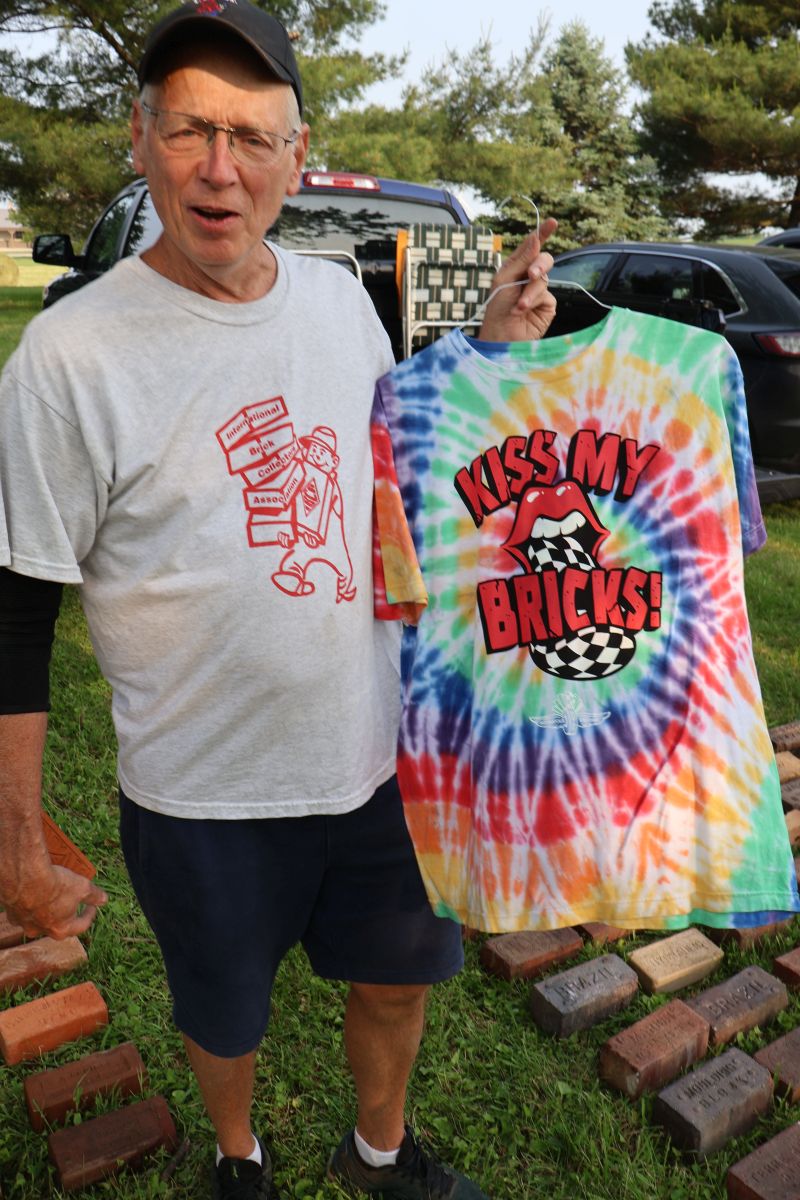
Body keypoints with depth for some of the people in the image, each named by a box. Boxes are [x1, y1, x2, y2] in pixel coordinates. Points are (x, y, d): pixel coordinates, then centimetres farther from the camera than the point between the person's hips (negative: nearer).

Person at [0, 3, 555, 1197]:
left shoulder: (341, 296, -1)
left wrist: (494, 343, 1)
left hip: (381, 752, 5)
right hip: (205, 795, -4)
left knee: (399, 974, 24)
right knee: (224, 1014, 21)